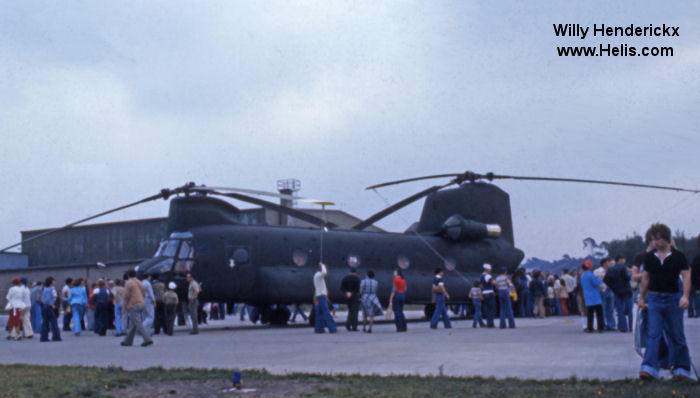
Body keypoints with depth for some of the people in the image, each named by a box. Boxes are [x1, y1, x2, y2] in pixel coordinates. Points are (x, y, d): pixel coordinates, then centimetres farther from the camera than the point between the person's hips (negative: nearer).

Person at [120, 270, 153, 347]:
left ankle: (147, 339, -22)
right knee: (132, 324, 14)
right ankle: (128, 340, 19)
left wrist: (125, 306, -5)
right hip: (140, 305, 8)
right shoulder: (140, 283, 14)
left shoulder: (129, 283, -8)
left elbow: (126, 295, -13)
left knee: (138, 323, -12)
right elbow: (144, 295, 15)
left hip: (132, 306, -8)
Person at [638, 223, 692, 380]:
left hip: (673, 299, -2)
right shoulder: (650, 257, 7)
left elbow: (686, 276, -7)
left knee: (676, 335, 6)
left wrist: (685, 296, -19)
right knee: (653, 334, -8)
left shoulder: (678, 256, -2)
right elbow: (645, 278, 14)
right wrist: (642, 298, 14)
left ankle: (681, 368, 19)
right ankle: (649, 368, -15)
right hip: (654, 298, 2)